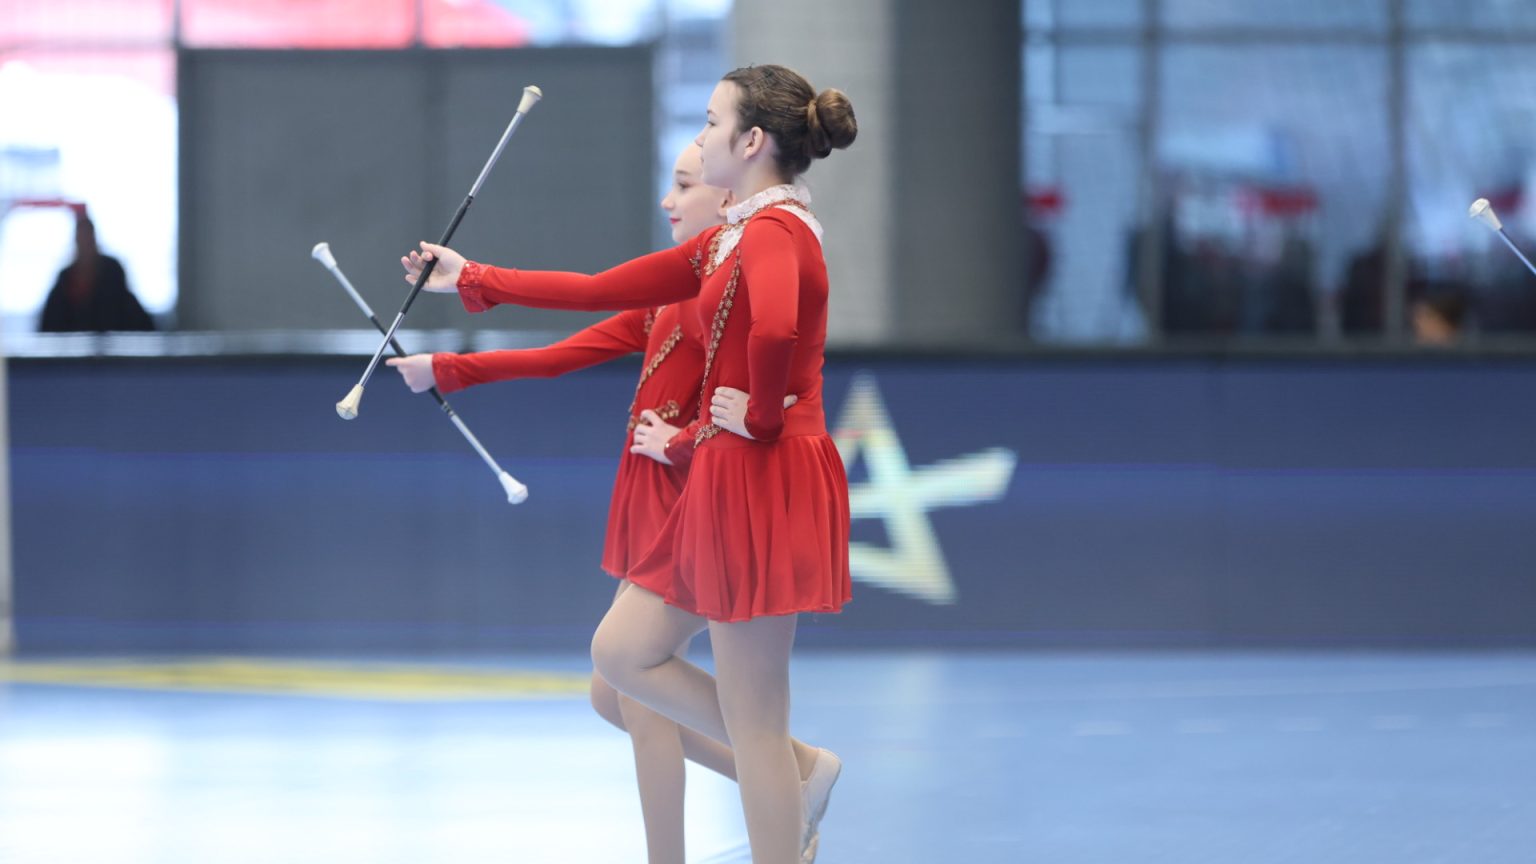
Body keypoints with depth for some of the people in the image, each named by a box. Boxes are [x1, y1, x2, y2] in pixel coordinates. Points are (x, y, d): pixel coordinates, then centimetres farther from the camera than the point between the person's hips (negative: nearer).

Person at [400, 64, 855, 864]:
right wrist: (475, 280, 25)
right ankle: (798, 771, 17)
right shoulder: (734, 237, 16)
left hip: (764, 482, -10)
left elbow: (774, 329, -39)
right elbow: (604, 291, 21)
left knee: (752, 723, -5)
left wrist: (761, 413, -22)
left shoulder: (774, 232, -15)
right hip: (725, 482, 10)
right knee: (622, 653, 15)